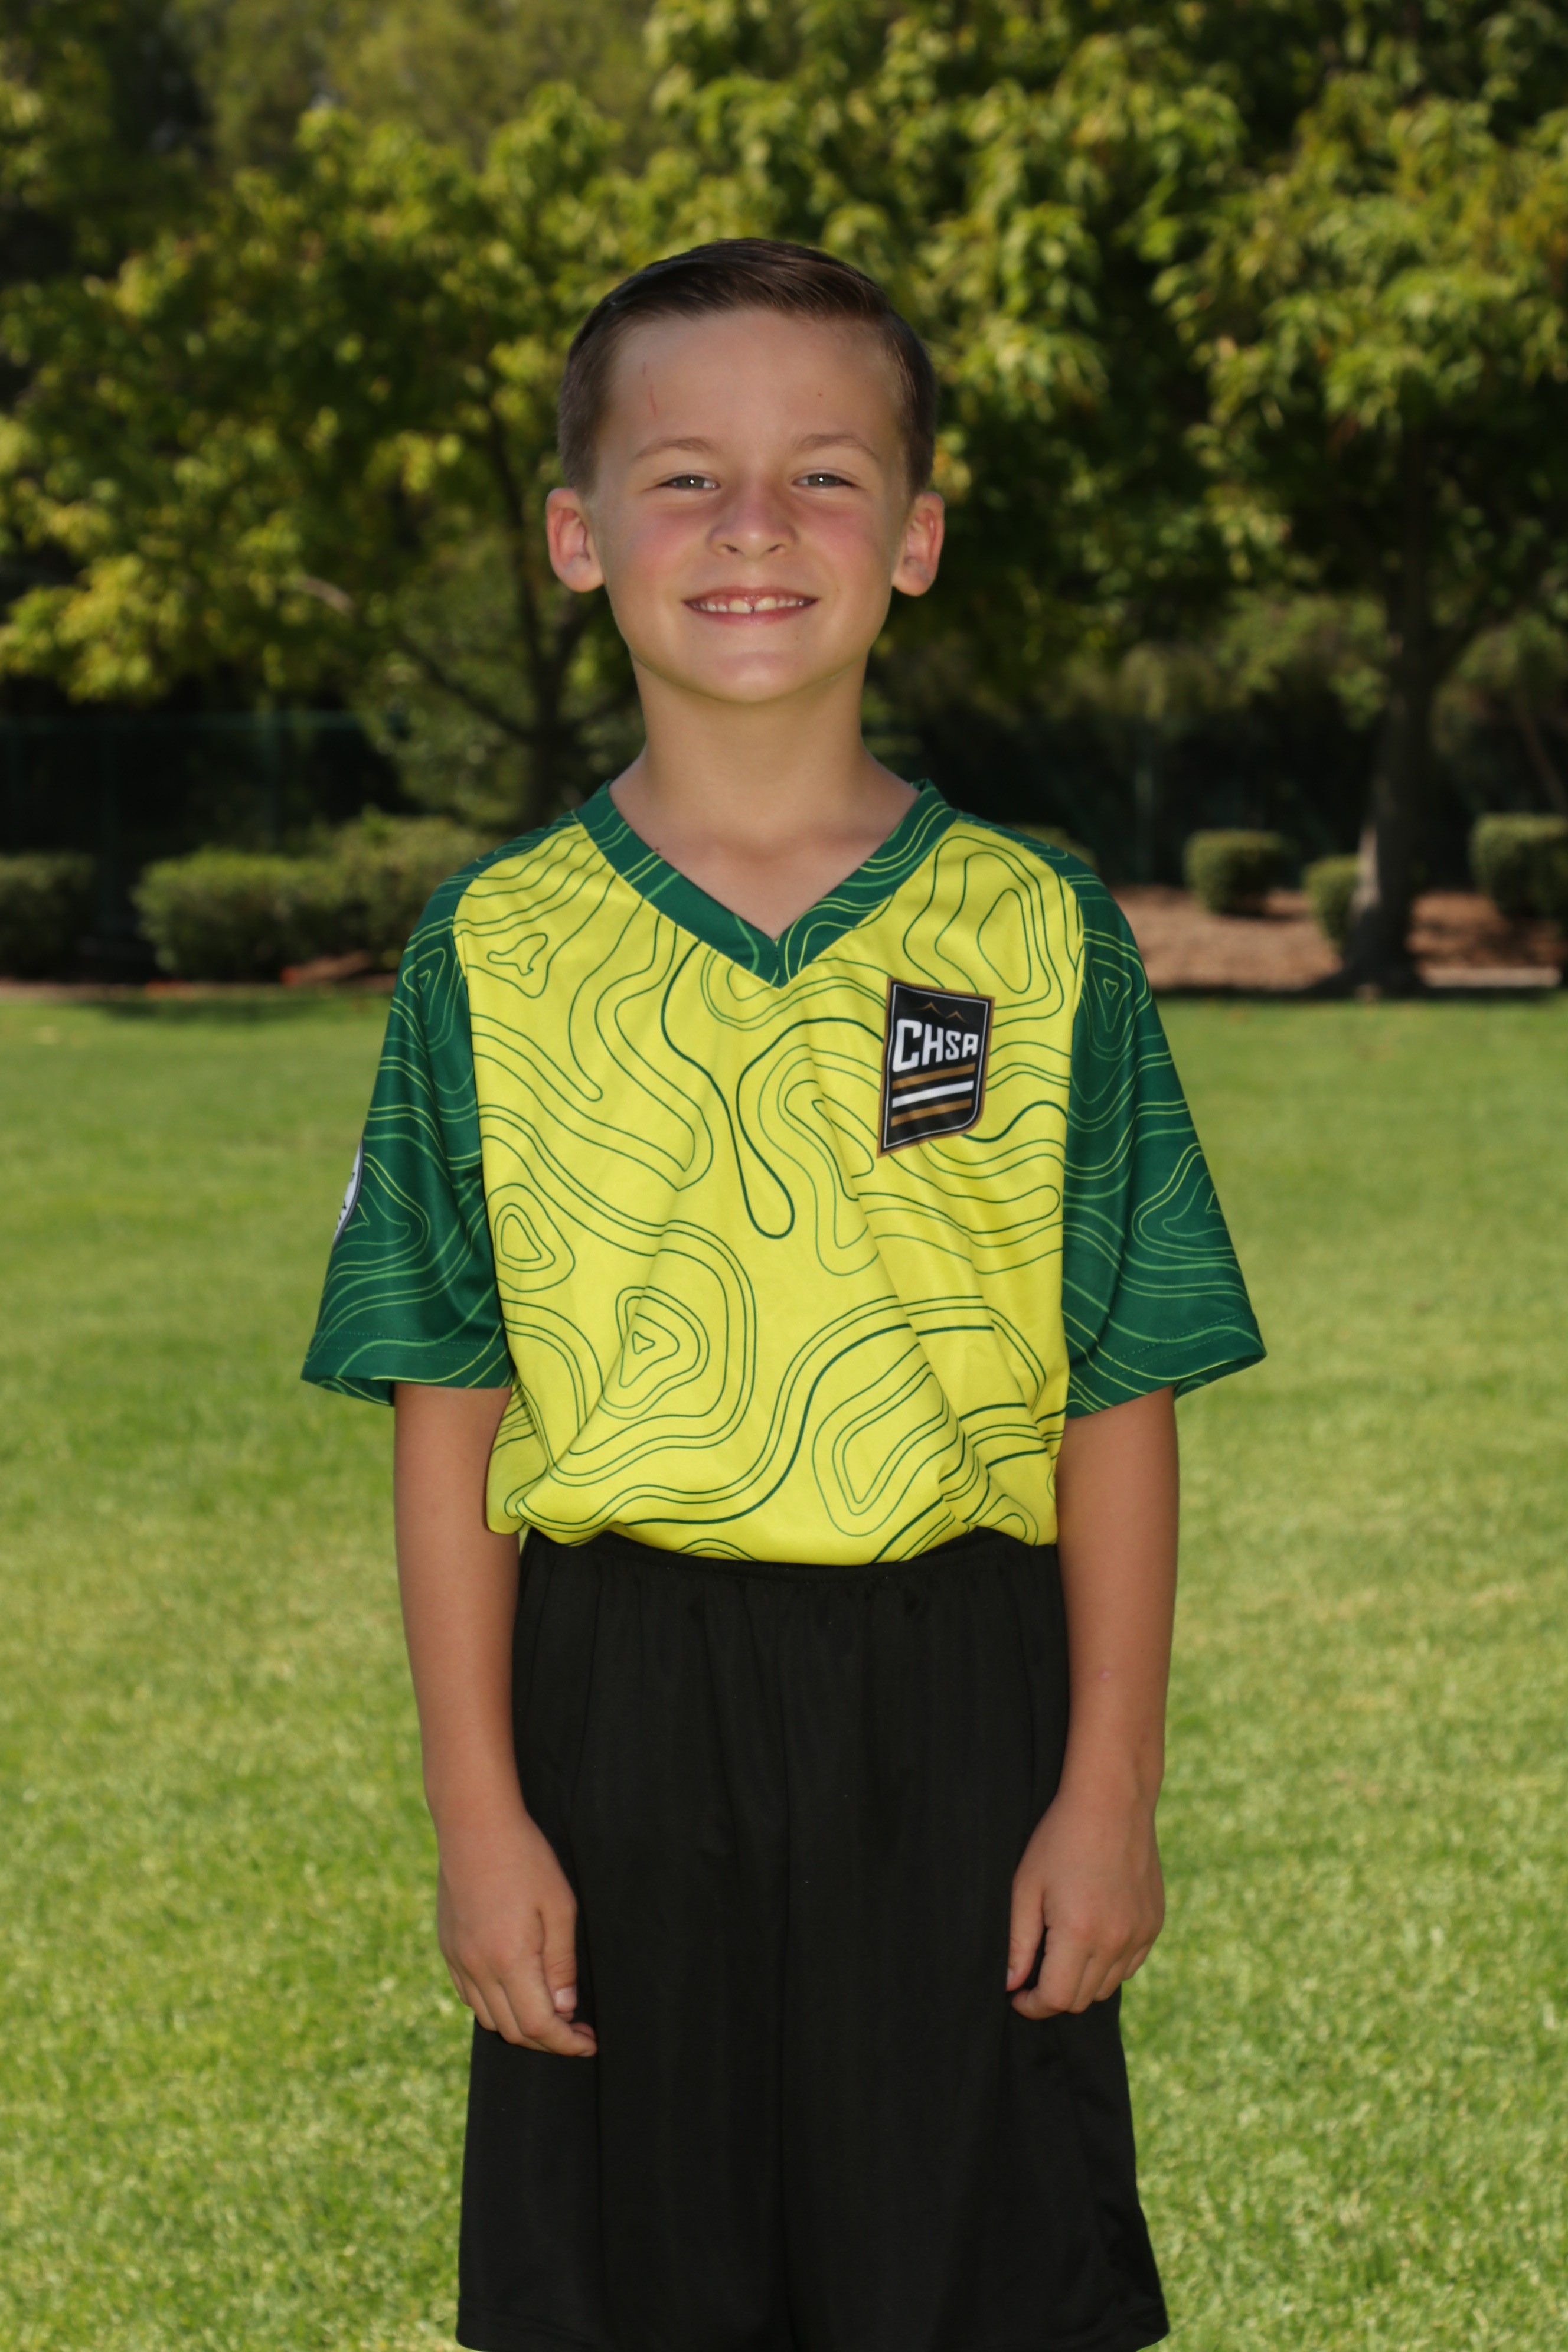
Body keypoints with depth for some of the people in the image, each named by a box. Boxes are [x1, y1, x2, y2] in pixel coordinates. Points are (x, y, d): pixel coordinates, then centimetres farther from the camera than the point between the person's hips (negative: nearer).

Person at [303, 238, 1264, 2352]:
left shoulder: (1037, 937, 1)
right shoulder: (495, 953, 2)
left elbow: (1119, 1402, 2)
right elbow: (451, 1408, 1)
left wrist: (1110, 1793, -2)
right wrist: (480, 1814, -3)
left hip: (955, 1700, 0)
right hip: (619, 1692, 1)